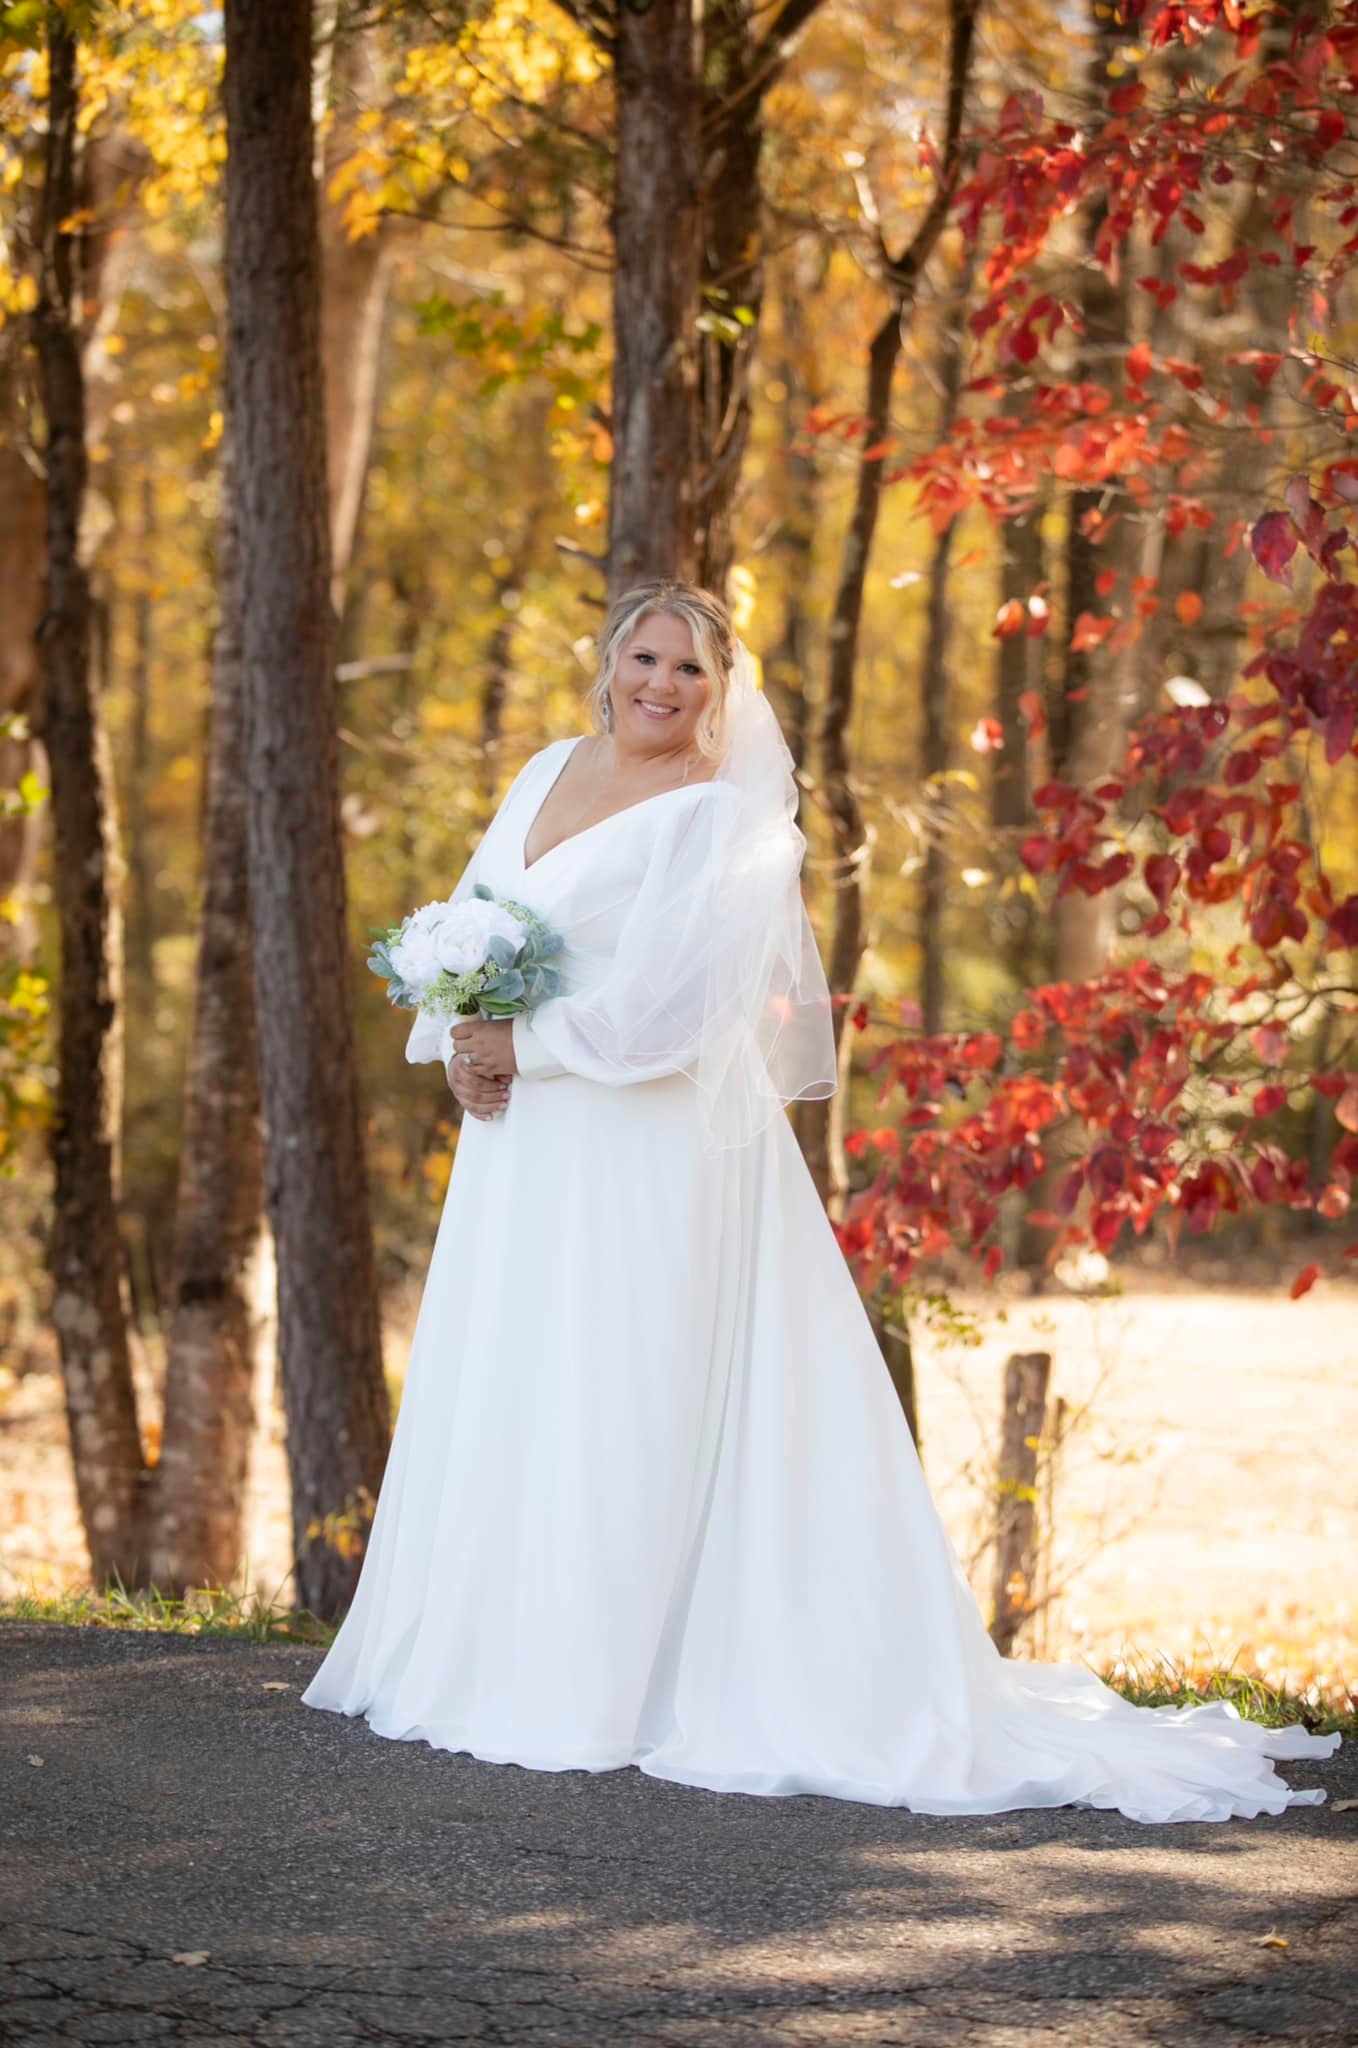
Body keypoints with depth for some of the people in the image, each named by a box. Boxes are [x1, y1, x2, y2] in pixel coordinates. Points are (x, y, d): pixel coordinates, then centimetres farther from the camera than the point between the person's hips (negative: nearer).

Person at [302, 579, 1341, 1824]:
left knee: (623, 1420, -5)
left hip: (650, 1157, -8)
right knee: (500, 1404, 12)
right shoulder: (550, 771, 13)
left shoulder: (722, 819, -9)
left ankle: (608, 1690, 0)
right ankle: (497, 1663, 21)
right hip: (524, 1149, 8)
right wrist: (460, 1044, -5)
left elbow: (665, 1003, -18)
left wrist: (527, 1045, -13)